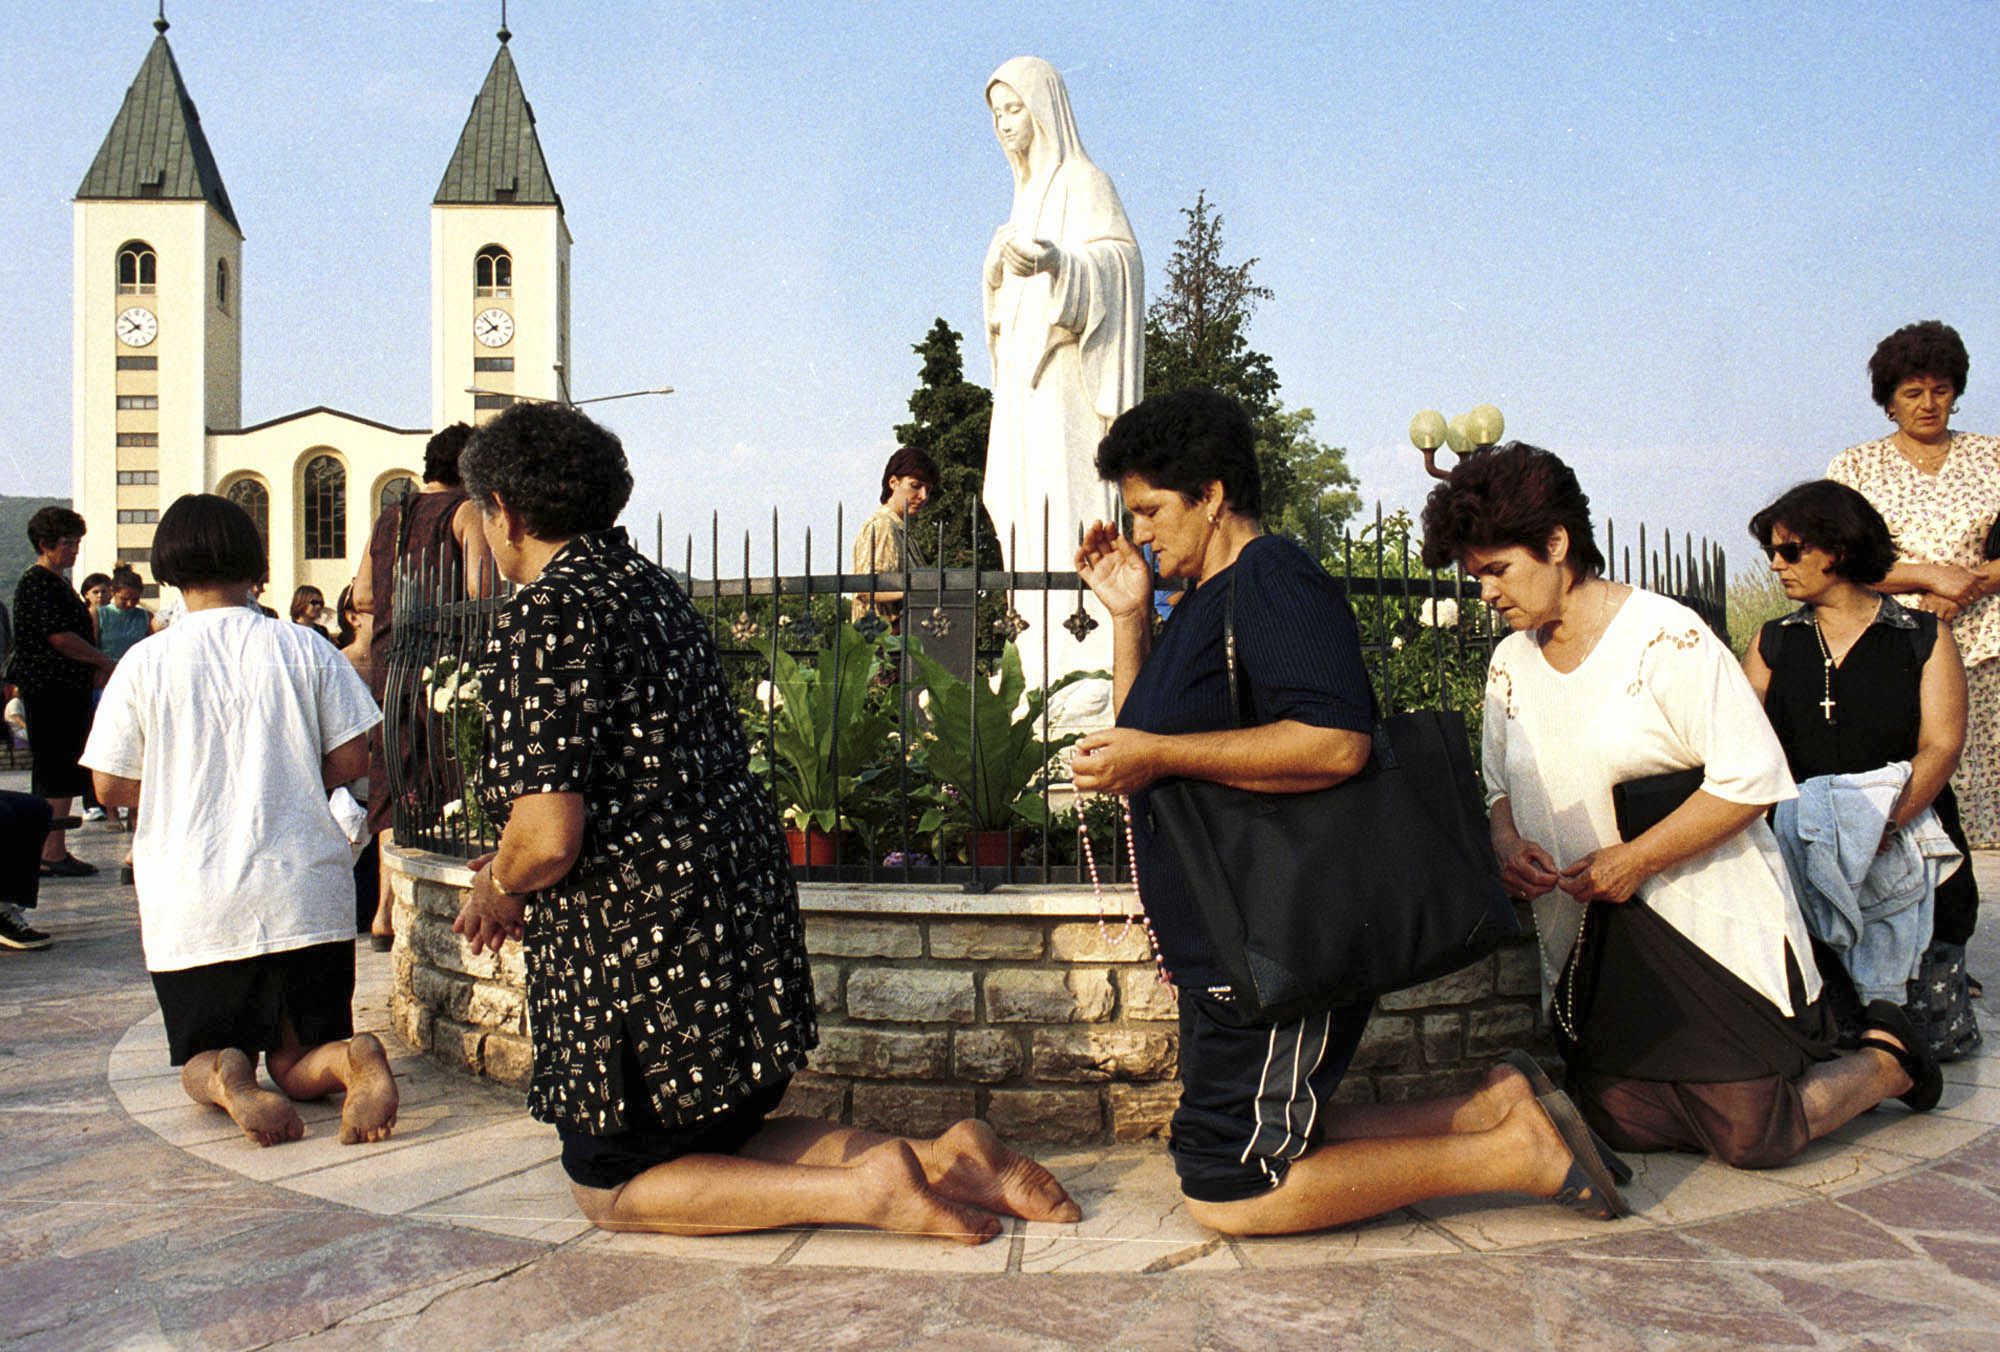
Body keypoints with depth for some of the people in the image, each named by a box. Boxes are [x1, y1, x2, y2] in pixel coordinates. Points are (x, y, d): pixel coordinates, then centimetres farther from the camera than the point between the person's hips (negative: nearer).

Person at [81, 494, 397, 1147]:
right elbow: (351, 757, 1)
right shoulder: (304, 648, 0)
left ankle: (228, 1080, -17)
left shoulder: (145, 663, -2)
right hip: (304, 896, 1)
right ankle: (352, 1058, -20)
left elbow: (111, 787, 2)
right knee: (298, 1062, 14)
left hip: (191, 906, -1)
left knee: (203, 1058, 18)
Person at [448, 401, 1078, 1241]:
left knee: (609, 1187, 12)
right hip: (747, 914, 8)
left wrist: (494, 893, 1)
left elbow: (548, 839, -22)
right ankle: (939, 1158, 7)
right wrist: (516, 869, 24)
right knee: (722, 1135, 25)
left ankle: (864, 1188, -8)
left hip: (639, 947, -8)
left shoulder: (544, 613, -15)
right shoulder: (650, 585, 11)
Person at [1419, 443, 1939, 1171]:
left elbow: (1752, 777, -17)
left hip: (1710, 923, -6)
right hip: (1592, 944, 6)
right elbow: (1502, 791, 17)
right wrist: (1508, 845, -5)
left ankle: (1887, 1058, 24)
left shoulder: (1667, 637, -13)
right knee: (1624, 1125, 2)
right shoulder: (1510, 663, 7)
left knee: (1754, 1139, -6)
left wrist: (1637, 859, -19)